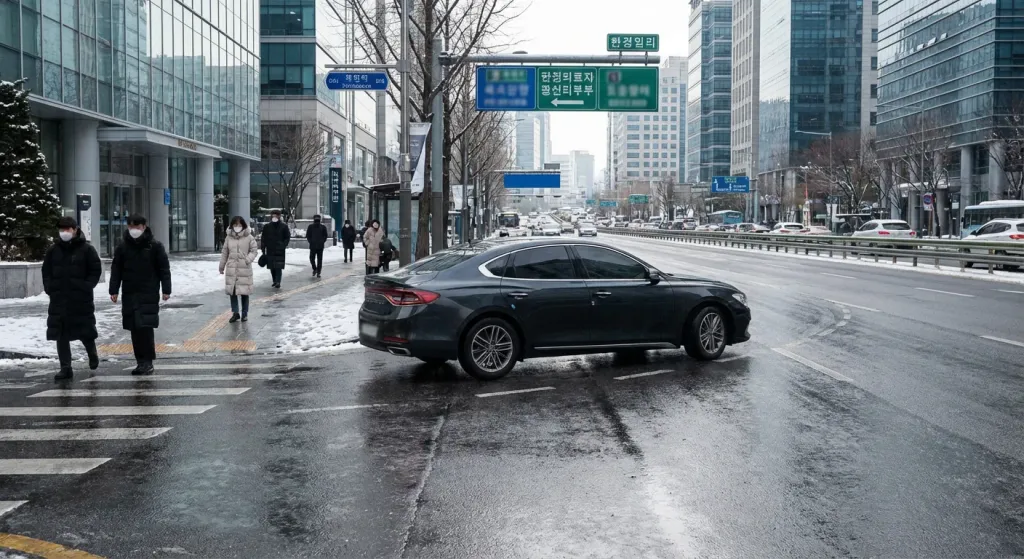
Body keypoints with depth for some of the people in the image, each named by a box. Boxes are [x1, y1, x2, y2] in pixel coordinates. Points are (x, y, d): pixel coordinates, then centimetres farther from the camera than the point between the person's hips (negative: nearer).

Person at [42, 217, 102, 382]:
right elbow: (46, 270, 16)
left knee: (85, 331, 6)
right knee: (60, 334, 0)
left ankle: (92, 354, 36)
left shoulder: (86, 249, -3)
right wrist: (49, 287, 3)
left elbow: (96, 270, -2)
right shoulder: (54, 250, 8)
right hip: (58, 299, 3)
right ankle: (65, 368, 4)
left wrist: (86, 287, -11)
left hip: (81, 300, -3)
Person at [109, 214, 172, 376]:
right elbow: (116, 270, 11)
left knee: (146, 327, -11)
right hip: (129, 295, 4)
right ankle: (141, 361, 13)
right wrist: (114, 290, 4)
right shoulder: (122, 248, 8)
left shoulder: (155, 246, -1)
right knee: (134, 329, 5)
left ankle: (148, 361, -4)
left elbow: (164, 269, 0)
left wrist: (166, 290, -5)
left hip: (149, 295, -4)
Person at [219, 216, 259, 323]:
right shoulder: (229, 237, 5)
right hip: (231, 269, 3)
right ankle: (235, 313, 12)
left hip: (244, 269, -2)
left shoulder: (249, 237, -3)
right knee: (232, 291, 3)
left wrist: (248, 259, -17)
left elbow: (254, 250, 0)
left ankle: (245, 314, 17)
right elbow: (225, 253, 12)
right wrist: (222, 266, 16)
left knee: (244, 292, 4)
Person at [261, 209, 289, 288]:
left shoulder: (284, 226, 1)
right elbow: (263, 238, 8)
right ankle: (275, 281, 19)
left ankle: (277, 282, -14)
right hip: (270, 251, 3)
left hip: (279, 251, -3)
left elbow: (287, 237, 5)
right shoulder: (267, 227, 6)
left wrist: (283, 245, -9)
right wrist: (263, 249, 2)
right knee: (272, 267, 8)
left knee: (278, 267, -10)